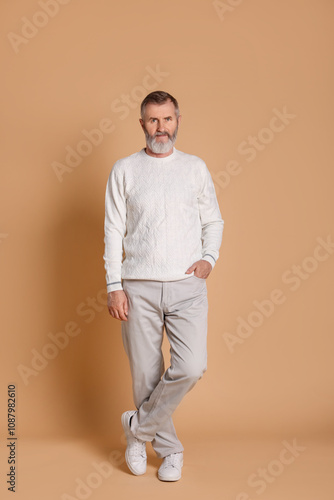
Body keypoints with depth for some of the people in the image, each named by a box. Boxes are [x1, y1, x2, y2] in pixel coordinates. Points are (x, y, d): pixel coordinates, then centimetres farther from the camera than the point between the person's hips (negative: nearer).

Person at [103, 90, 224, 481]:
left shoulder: (195, 167, 9)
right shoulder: (124, 170, 5)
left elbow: (213, 221, 15)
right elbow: (113, 231, 3)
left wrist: (209, 257, -4)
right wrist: (114, 286, -4)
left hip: (187, 286, 1)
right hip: (138, 287, 0)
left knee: (191, 368, -12)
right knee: (146, 374, 5)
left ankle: (138, 427, 13)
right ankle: (169, 448, 27)